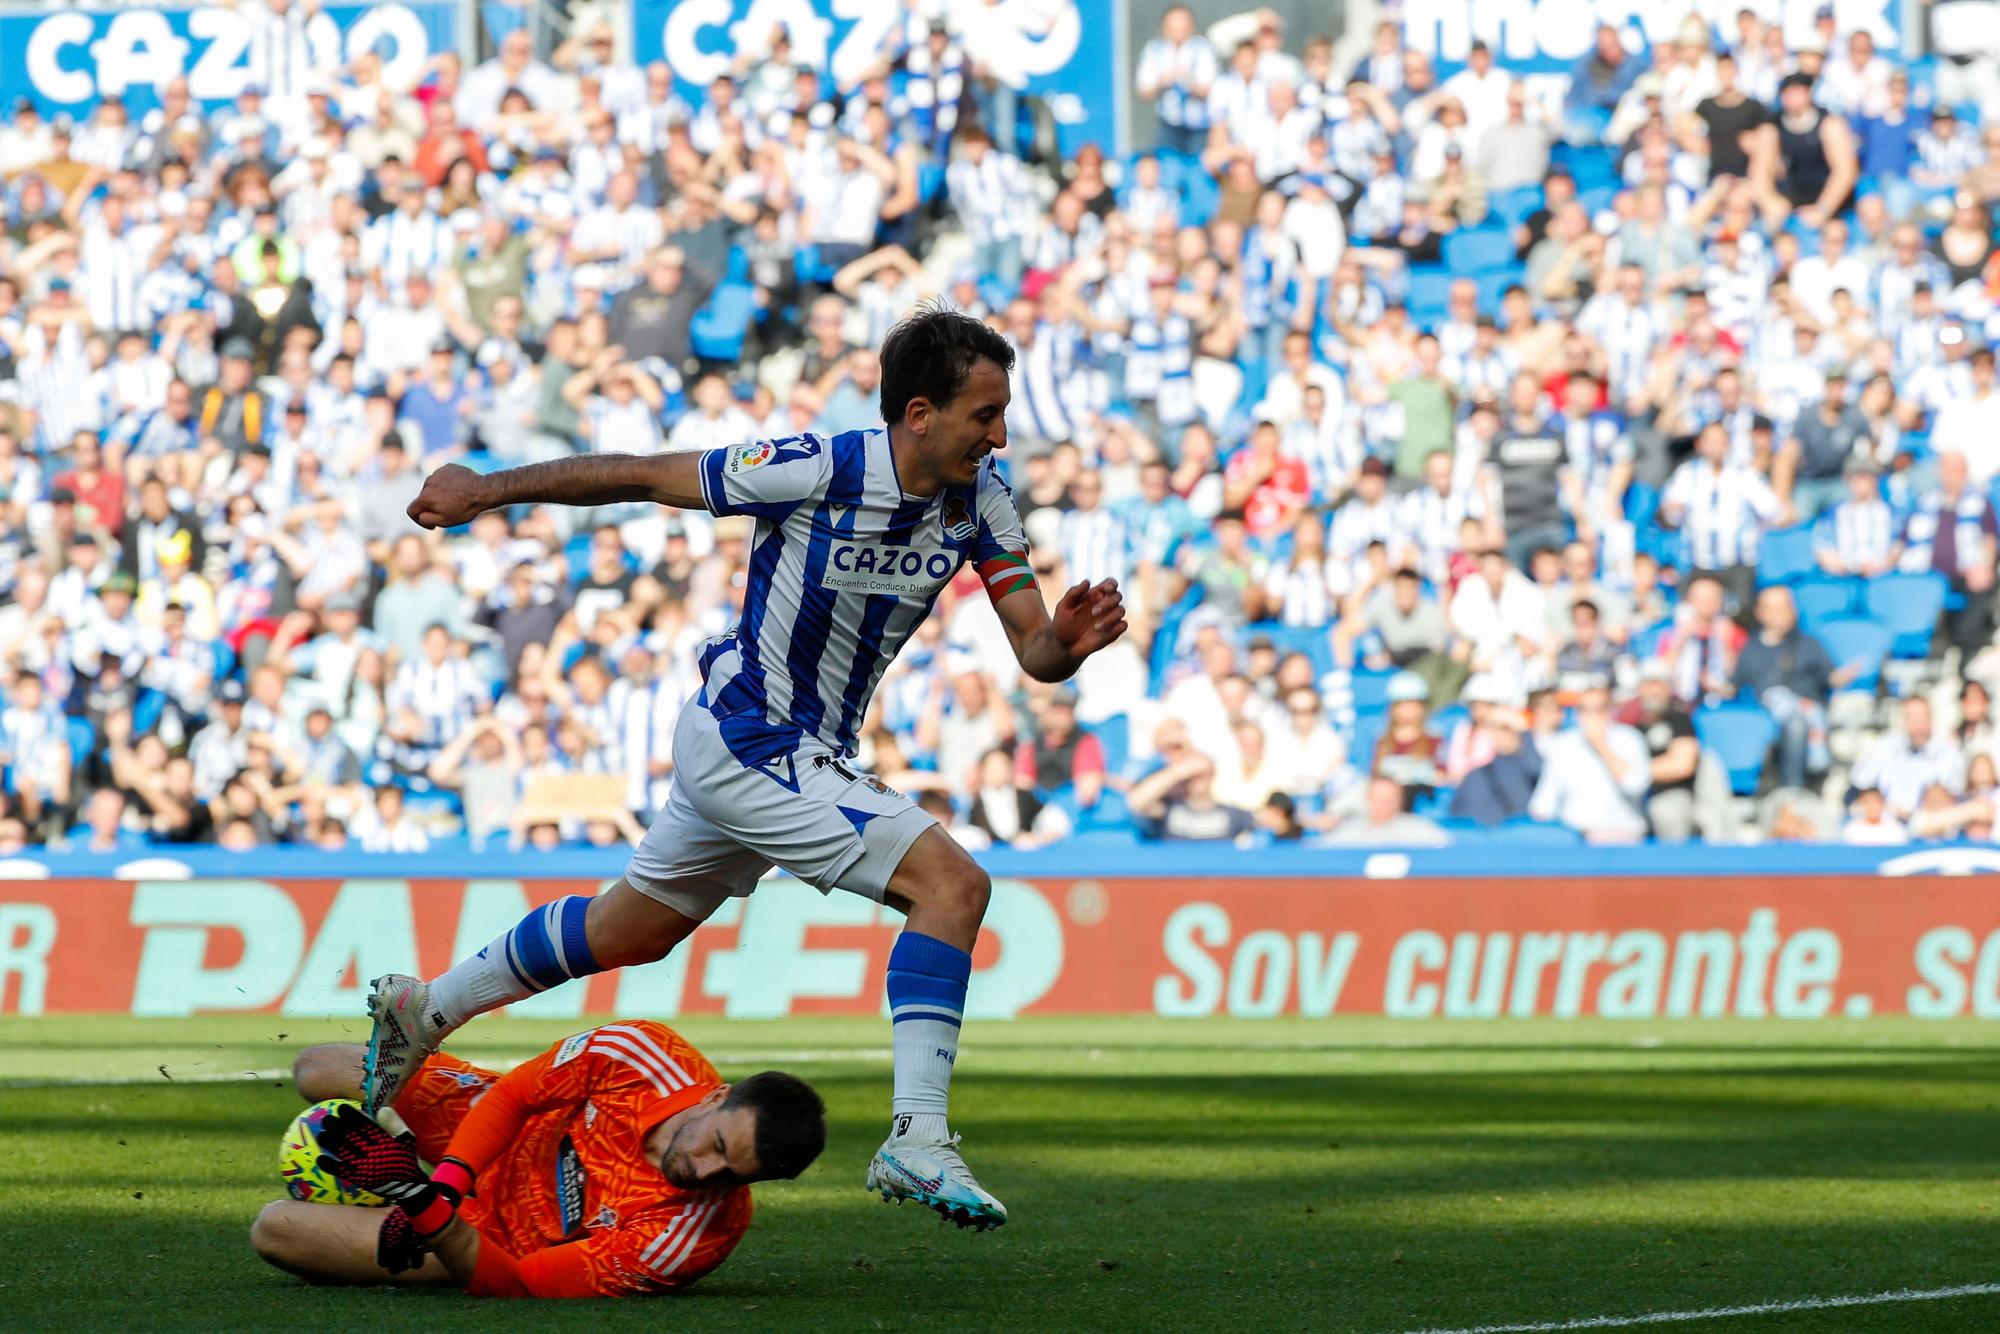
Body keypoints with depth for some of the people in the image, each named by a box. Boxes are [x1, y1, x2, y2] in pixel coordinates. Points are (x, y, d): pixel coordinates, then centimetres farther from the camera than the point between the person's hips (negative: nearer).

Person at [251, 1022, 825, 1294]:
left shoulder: (687, 1239, -41)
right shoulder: (646, 1052, -32)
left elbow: (515, 1284, -35)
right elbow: (513, 1094, -15)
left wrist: (425, 1207, -49)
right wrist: (447, 1180, -28)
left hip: (500, 1238, -4)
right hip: (504, 1138, 4)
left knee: (278, 1230, -7)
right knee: (315, 1069, 16)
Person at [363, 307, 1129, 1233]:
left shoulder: (978, 499, -5)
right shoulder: (819, 471, -24)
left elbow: (1032, 651, -4)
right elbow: (641, 476, -14)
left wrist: (1067, 643, -29)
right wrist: (485, 491, -4)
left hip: (810, 754, 8)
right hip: (746, 744, -8)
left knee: (632, 930, 25)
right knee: (951, 883, -21)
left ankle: (421, 1011, 43)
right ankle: (916, 1139, -24)